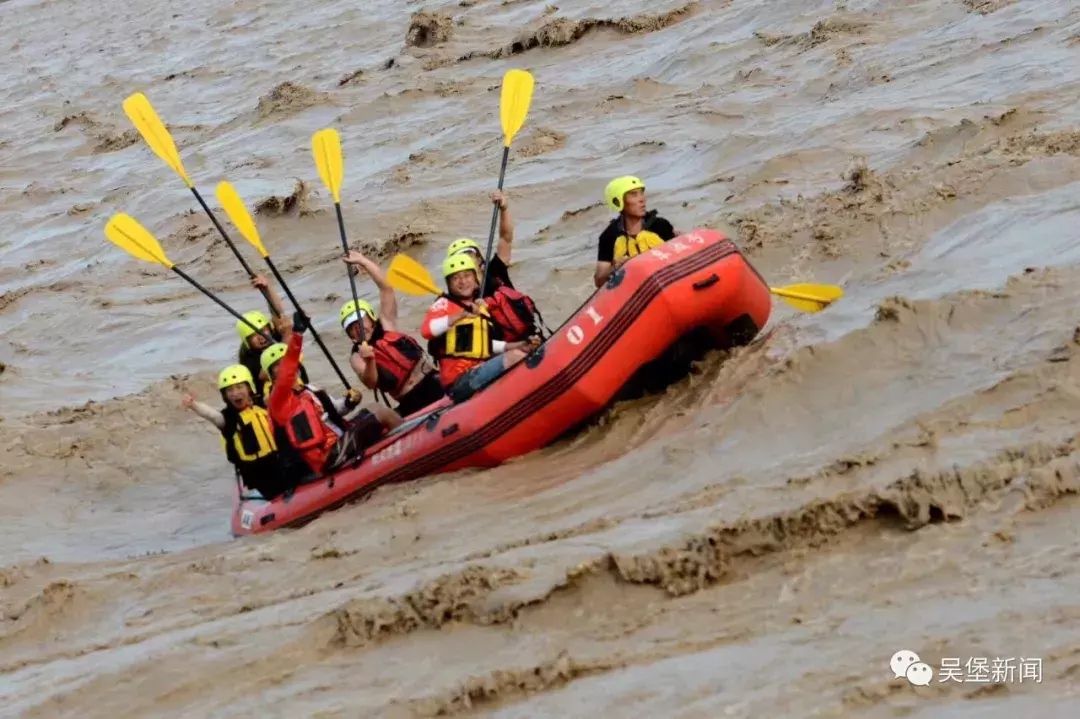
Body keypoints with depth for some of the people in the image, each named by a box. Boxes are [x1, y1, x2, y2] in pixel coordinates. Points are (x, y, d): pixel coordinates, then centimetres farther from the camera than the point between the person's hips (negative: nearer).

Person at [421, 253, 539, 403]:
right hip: (459, 381, -9)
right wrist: (462, 315, -34)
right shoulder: (444, 305, -4)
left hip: (481, 373, 9)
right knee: (515, 356, -21)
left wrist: (518, 345, 17)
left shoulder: (481, 306, 19)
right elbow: (426, 330, -24)